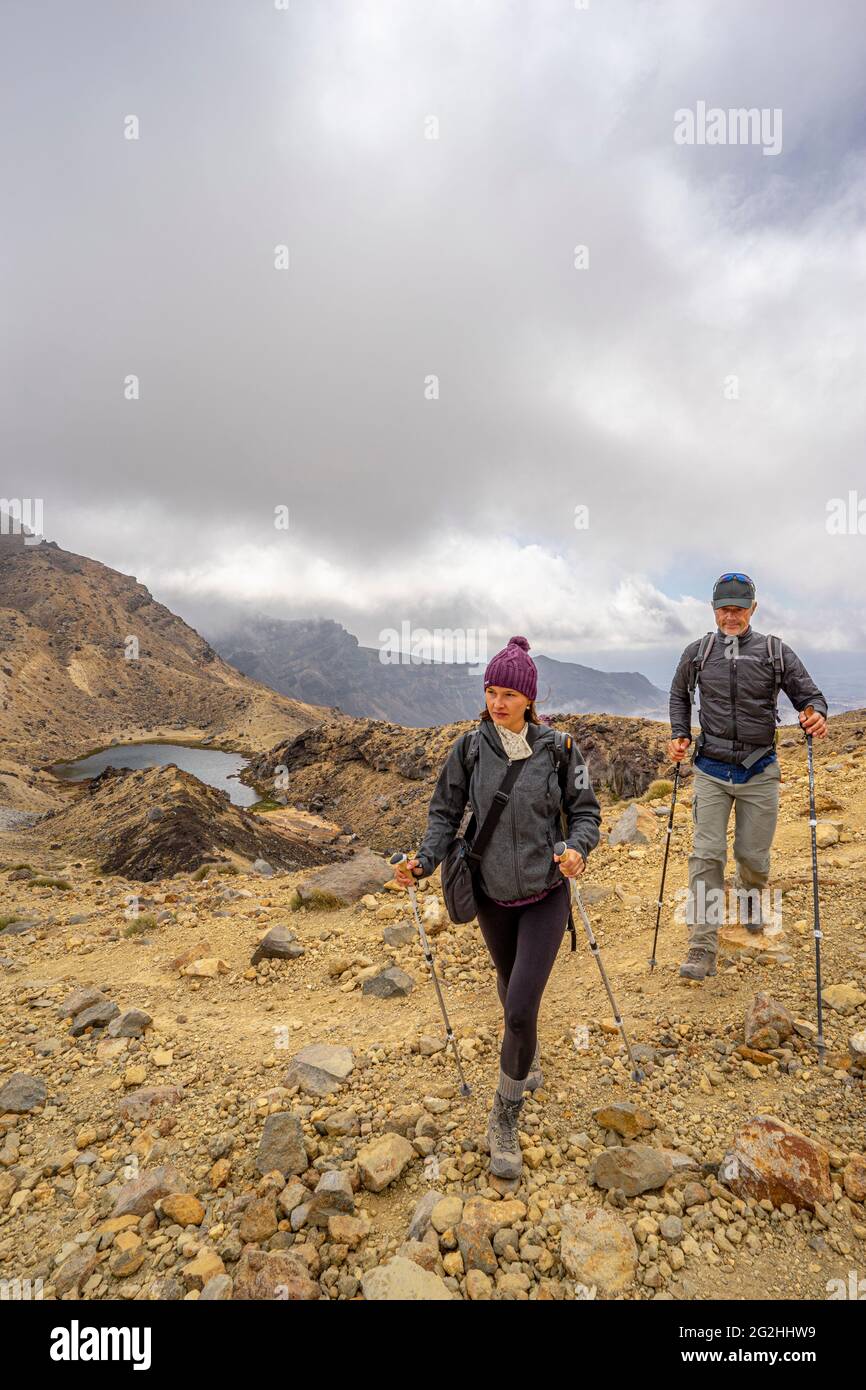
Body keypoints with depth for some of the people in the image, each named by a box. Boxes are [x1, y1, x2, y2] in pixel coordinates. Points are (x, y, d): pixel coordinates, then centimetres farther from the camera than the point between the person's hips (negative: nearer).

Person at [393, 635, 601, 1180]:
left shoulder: (558, 749, -13)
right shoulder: (469, 748, -11)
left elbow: (585, 810, -3)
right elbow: (446, 813, -3)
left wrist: (577, 850, -23)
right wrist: (424, 860, -18)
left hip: (545, 894, -2)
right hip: (492, 894, 2)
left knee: (520, 1007, -9)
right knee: (511, 988, 24)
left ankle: (505, 1118, 17)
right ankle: (529, 1057, 58)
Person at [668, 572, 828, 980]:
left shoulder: (776, 652, -2)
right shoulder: (697, 652, 2)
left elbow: (808, 694, 3)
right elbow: (679, 695, 18)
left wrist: (817, 714, -20)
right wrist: (679, 735, 5)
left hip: (759, 772, 0)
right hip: (711, 771, 0)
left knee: (753, 855, 10)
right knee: (706, 855, -6)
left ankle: (750, 898, 46)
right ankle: (702, 949, -2)